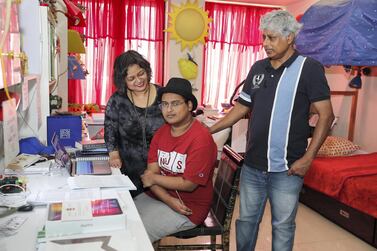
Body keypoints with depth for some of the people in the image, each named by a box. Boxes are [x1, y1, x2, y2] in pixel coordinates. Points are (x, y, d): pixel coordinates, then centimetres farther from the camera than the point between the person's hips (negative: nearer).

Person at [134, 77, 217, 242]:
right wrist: (169, 200, -18)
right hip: (157, 197, 7)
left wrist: (154, 178, -8)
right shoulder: (161, 132, 4)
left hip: (188, 208, -7)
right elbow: (151, 172, -2)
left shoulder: (201, 138, -20)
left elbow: (189, 184, -21)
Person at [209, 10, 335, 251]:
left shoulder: (309, 68, -7)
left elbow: (326, 115, -9)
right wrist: (208, 130, 9)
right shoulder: (258, 68, 8)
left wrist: (308, 158, -15)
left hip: (286, 169, -4)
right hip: (252, 165, 5)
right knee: (246, 220, 17)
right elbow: (242, 107, 14)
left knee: (283, 226, 12)